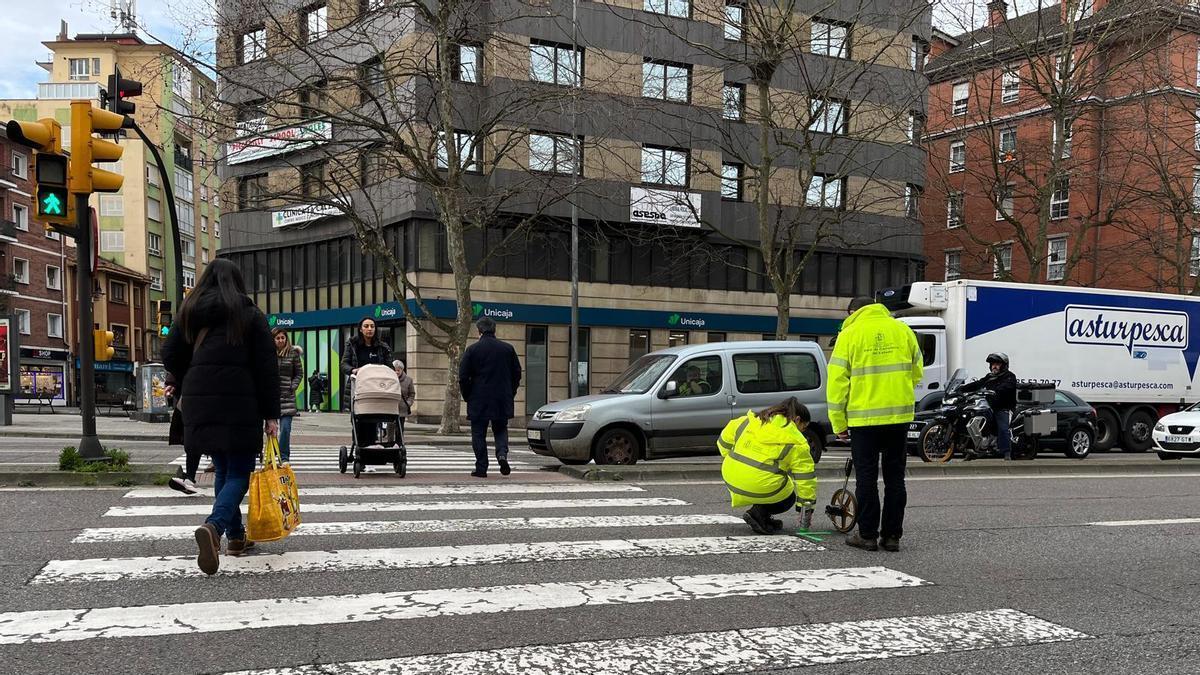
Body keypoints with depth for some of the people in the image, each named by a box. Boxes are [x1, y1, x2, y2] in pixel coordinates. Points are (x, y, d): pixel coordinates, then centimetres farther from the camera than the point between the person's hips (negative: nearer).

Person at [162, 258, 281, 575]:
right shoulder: (250, 315, 1)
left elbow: (170, 356, 8)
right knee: (238, 472, -1)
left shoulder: (190, 313, 12)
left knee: (223, 469, 17)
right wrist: (271, 414, -2)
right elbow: (266, 367, -4)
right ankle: (213, 526, -25)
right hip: (240, 403, -4)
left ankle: (236, 536, 21)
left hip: (201, 402, 5)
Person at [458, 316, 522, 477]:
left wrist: (467, 397, 8)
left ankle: (481, 468, 6)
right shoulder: (508, 348, 3)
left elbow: (463, 377, -6)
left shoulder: (472, 350, -6)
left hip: (478, 401, -2)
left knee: (479, 434, 7)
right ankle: (502, 454, -9)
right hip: (502, 401, 2)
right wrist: (510, 394, 17)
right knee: (501, 430, 16)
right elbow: (517, 374, 8)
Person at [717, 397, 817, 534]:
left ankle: (760, 515, 21)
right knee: (788, 497, 22)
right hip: (761, 486, -6)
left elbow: (725, 439, 18)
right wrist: (807, 505, 9)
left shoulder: (750, 420, 12)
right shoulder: (796, 442, 0)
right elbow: (805, 476, 1)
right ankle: (759, 513, 1)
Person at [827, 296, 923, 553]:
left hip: (864, 417, -3)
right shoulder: (903, 330, 8)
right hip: (899, 415, 3)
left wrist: (839, 423, 1)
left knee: (866, 477, 5)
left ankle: (867, 535, 8)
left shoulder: (850, 334, -2)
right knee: (895, 476, 10)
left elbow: (837, 381, -5)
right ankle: (892, 535, 13)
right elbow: (916, 373, 15)